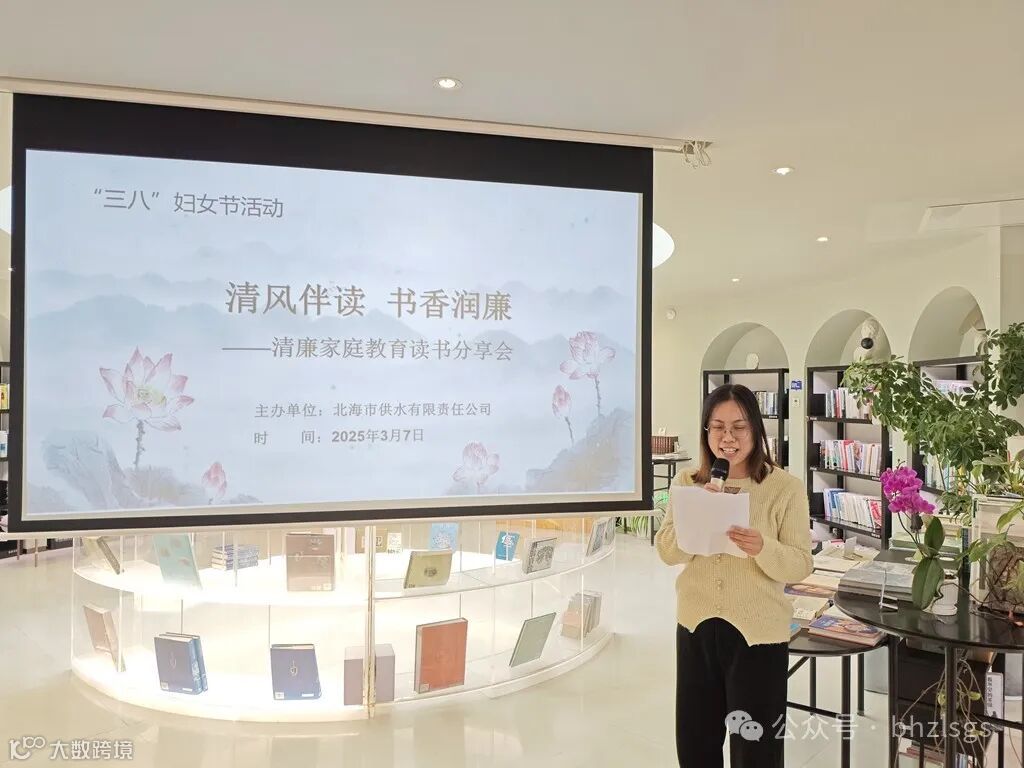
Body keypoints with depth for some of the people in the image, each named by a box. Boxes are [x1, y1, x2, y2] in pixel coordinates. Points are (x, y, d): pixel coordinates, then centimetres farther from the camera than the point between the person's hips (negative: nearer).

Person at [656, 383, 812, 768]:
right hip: (696, 626, 4)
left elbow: (801, 565, -10)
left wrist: (762, 548, -29)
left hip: (758, 632, -3)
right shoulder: (688, 483, 1)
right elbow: (667, 552, -5)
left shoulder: (786, 487, -9)